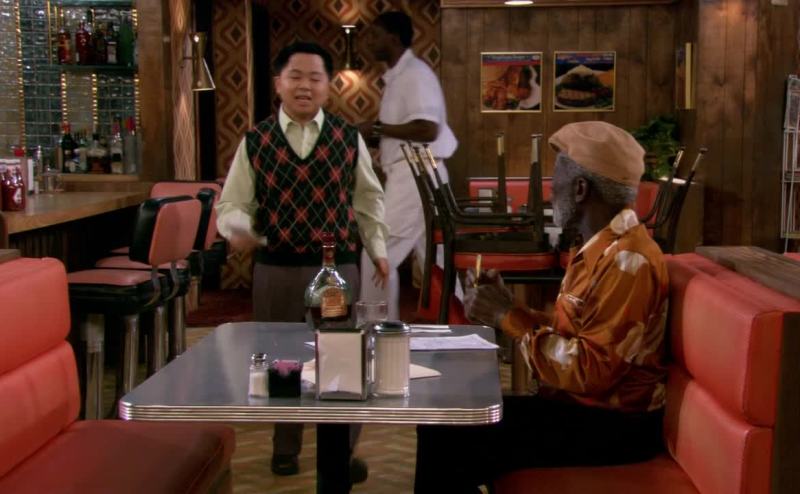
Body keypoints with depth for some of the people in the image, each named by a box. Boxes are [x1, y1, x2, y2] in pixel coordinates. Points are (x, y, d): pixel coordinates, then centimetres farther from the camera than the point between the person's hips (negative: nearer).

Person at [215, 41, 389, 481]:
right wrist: (238, 228, -20)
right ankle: (284, 448, 30)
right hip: (276, 270, 0)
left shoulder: (348, 139, 3)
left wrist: (377, 249, 12)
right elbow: (231, 202, 1)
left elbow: (367, 198, 13)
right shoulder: (255, 141, 0)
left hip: (338, 267, 0)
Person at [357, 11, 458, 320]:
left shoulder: (415, 74, -12)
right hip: (409, 176, 10)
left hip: (415, 176, -10)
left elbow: (427, 130, -23)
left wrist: (378, 129, -16)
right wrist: (374, 135, 7)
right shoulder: (398, 75, 17)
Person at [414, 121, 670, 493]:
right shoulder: (603, 246, 11)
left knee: (452, 442, -17)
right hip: (580, 404, 10)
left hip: (610, 423, -10)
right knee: (443, 421, 4)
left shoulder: (627, 261, -21)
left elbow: (592, 371, -25)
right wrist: (503, 310, 0)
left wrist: (508, 319, -18)